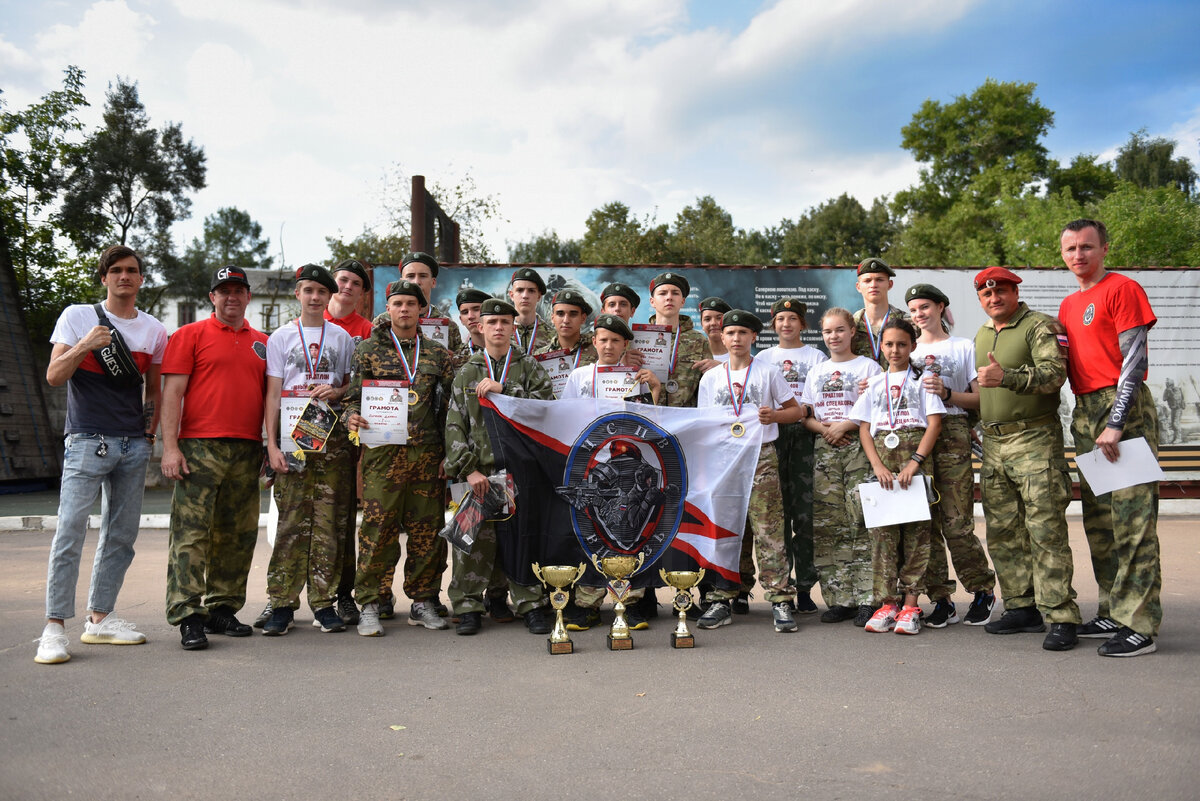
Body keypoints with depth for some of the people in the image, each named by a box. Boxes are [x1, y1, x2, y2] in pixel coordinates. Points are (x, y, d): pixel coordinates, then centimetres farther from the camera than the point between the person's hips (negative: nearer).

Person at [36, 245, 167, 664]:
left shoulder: (154, 330, 12)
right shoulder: (77, 316, 3)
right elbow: (54, 377, -2)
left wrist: (151, 431, 10)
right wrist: (84, 346, -17)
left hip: (134, 445, 4)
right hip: (87, 440, -4)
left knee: (121, 535, 7)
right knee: (70, 531, -10)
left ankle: (100, 618, 17)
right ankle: (55, 626, -4)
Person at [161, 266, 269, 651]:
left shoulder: (262, 343, 17)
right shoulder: (190, 335, 5)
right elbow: (172, 392, -2)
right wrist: (170, 446, -11)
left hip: (248, 452, 5)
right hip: (199, 448, -4)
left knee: (237, 537, 8)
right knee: (191, 532, -7)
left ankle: (222, 610, 18)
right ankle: (188, 617, -3)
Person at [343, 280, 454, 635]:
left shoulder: (437, 353, 15)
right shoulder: (368, 349, 9)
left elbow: (451, 404, 14)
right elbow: (353, 396, 8)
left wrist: (449, 453, 7)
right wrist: (352, 416, -15)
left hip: (428, 454, 3)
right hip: (383, 451, -2)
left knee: (428, 530, 5)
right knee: (378, 529, -5)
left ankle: (423, 601, 18)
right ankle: (369, 606, 6)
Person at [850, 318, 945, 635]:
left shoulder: (922, 379, 9)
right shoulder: (874, 384, 16)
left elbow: (934, 423, -1)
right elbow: (864, 429, 10)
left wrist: (914, 462, -13)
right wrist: (878, 466, -5)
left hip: (915, 456, -2)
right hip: (882, 458, 2)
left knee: (915, 529, -4)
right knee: (881, 531, -2)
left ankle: (910, 604, 0)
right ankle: (887, 603, 4)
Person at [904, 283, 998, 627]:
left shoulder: (964, 347, 10)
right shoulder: (909, 351, 21)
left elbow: (980, 398, 4)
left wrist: (947, 394, -11)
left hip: (951, 435, -3)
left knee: (957, 525, -8)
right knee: (925, 525, 1)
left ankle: (984, 590, 13)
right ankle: (941, 601, 9)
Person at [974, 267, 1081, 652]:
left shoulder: (1040, 326, -4)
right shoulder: (981, 335, 19)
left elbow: (1054, 373, -20)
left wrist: (1007, 377, -32)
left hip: (1035, 439, -7)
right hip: (993, 443, 7)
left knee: (1046, 529, -10)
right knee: (1002, 533, 8)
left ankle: (1060, 617, -6)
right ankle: (1022, 607, 18)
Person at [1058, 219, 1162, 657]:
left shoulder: (1122, 288, -4)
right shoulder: (1068, 305, 19)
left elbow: (1134, 361, -11)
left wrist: (1116, 424, -17)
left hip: (1123, 408, -8)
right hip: (1085, 412, 8)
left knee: (1132, 519, -9)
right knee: (1098, 520, 10)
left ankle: (1139, 626, -6)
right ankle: (1113, 613, 19)